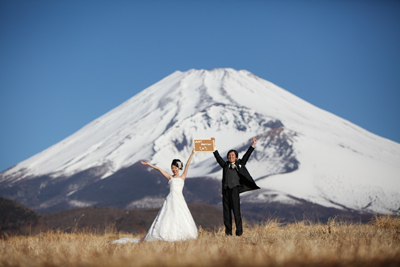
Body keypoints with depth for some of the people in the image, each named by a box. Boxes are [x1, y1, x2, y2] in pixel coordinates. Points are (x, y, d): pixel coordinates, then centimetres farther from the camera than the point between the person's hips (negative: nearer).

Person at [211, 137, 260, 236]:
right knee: (226, 210, 3)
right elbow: (218, 157, 17)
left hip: (234, 188, -3)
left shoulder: (239, 164, 14)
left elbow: (246, 156, 11)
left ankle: (239, 231, -4)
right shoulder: (225, 164, 19)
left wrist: (253, 145, 6)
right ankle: (228, 231, 7)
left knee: (236, 210, -8)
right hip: (225, 189, 3)